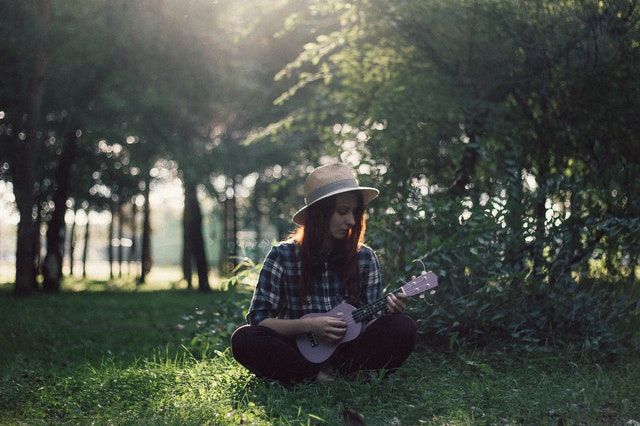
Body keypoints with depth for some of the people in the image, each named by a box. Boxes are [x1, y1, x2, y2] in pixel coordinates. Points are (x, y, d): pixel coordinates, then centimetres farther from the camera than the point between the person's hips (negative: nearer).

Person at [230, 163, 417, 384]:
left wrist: (389, 312, -15)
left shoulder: (365, 258, 5)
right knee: (244, 339, -30)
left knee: (403, 328, -24)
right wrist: (309, 325, -17)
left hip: (347, 354, 1)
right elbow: (257, 318, -4)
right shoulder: (283, 255, -2)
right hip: (299, 353, -1)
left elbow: (372, 323, 8)